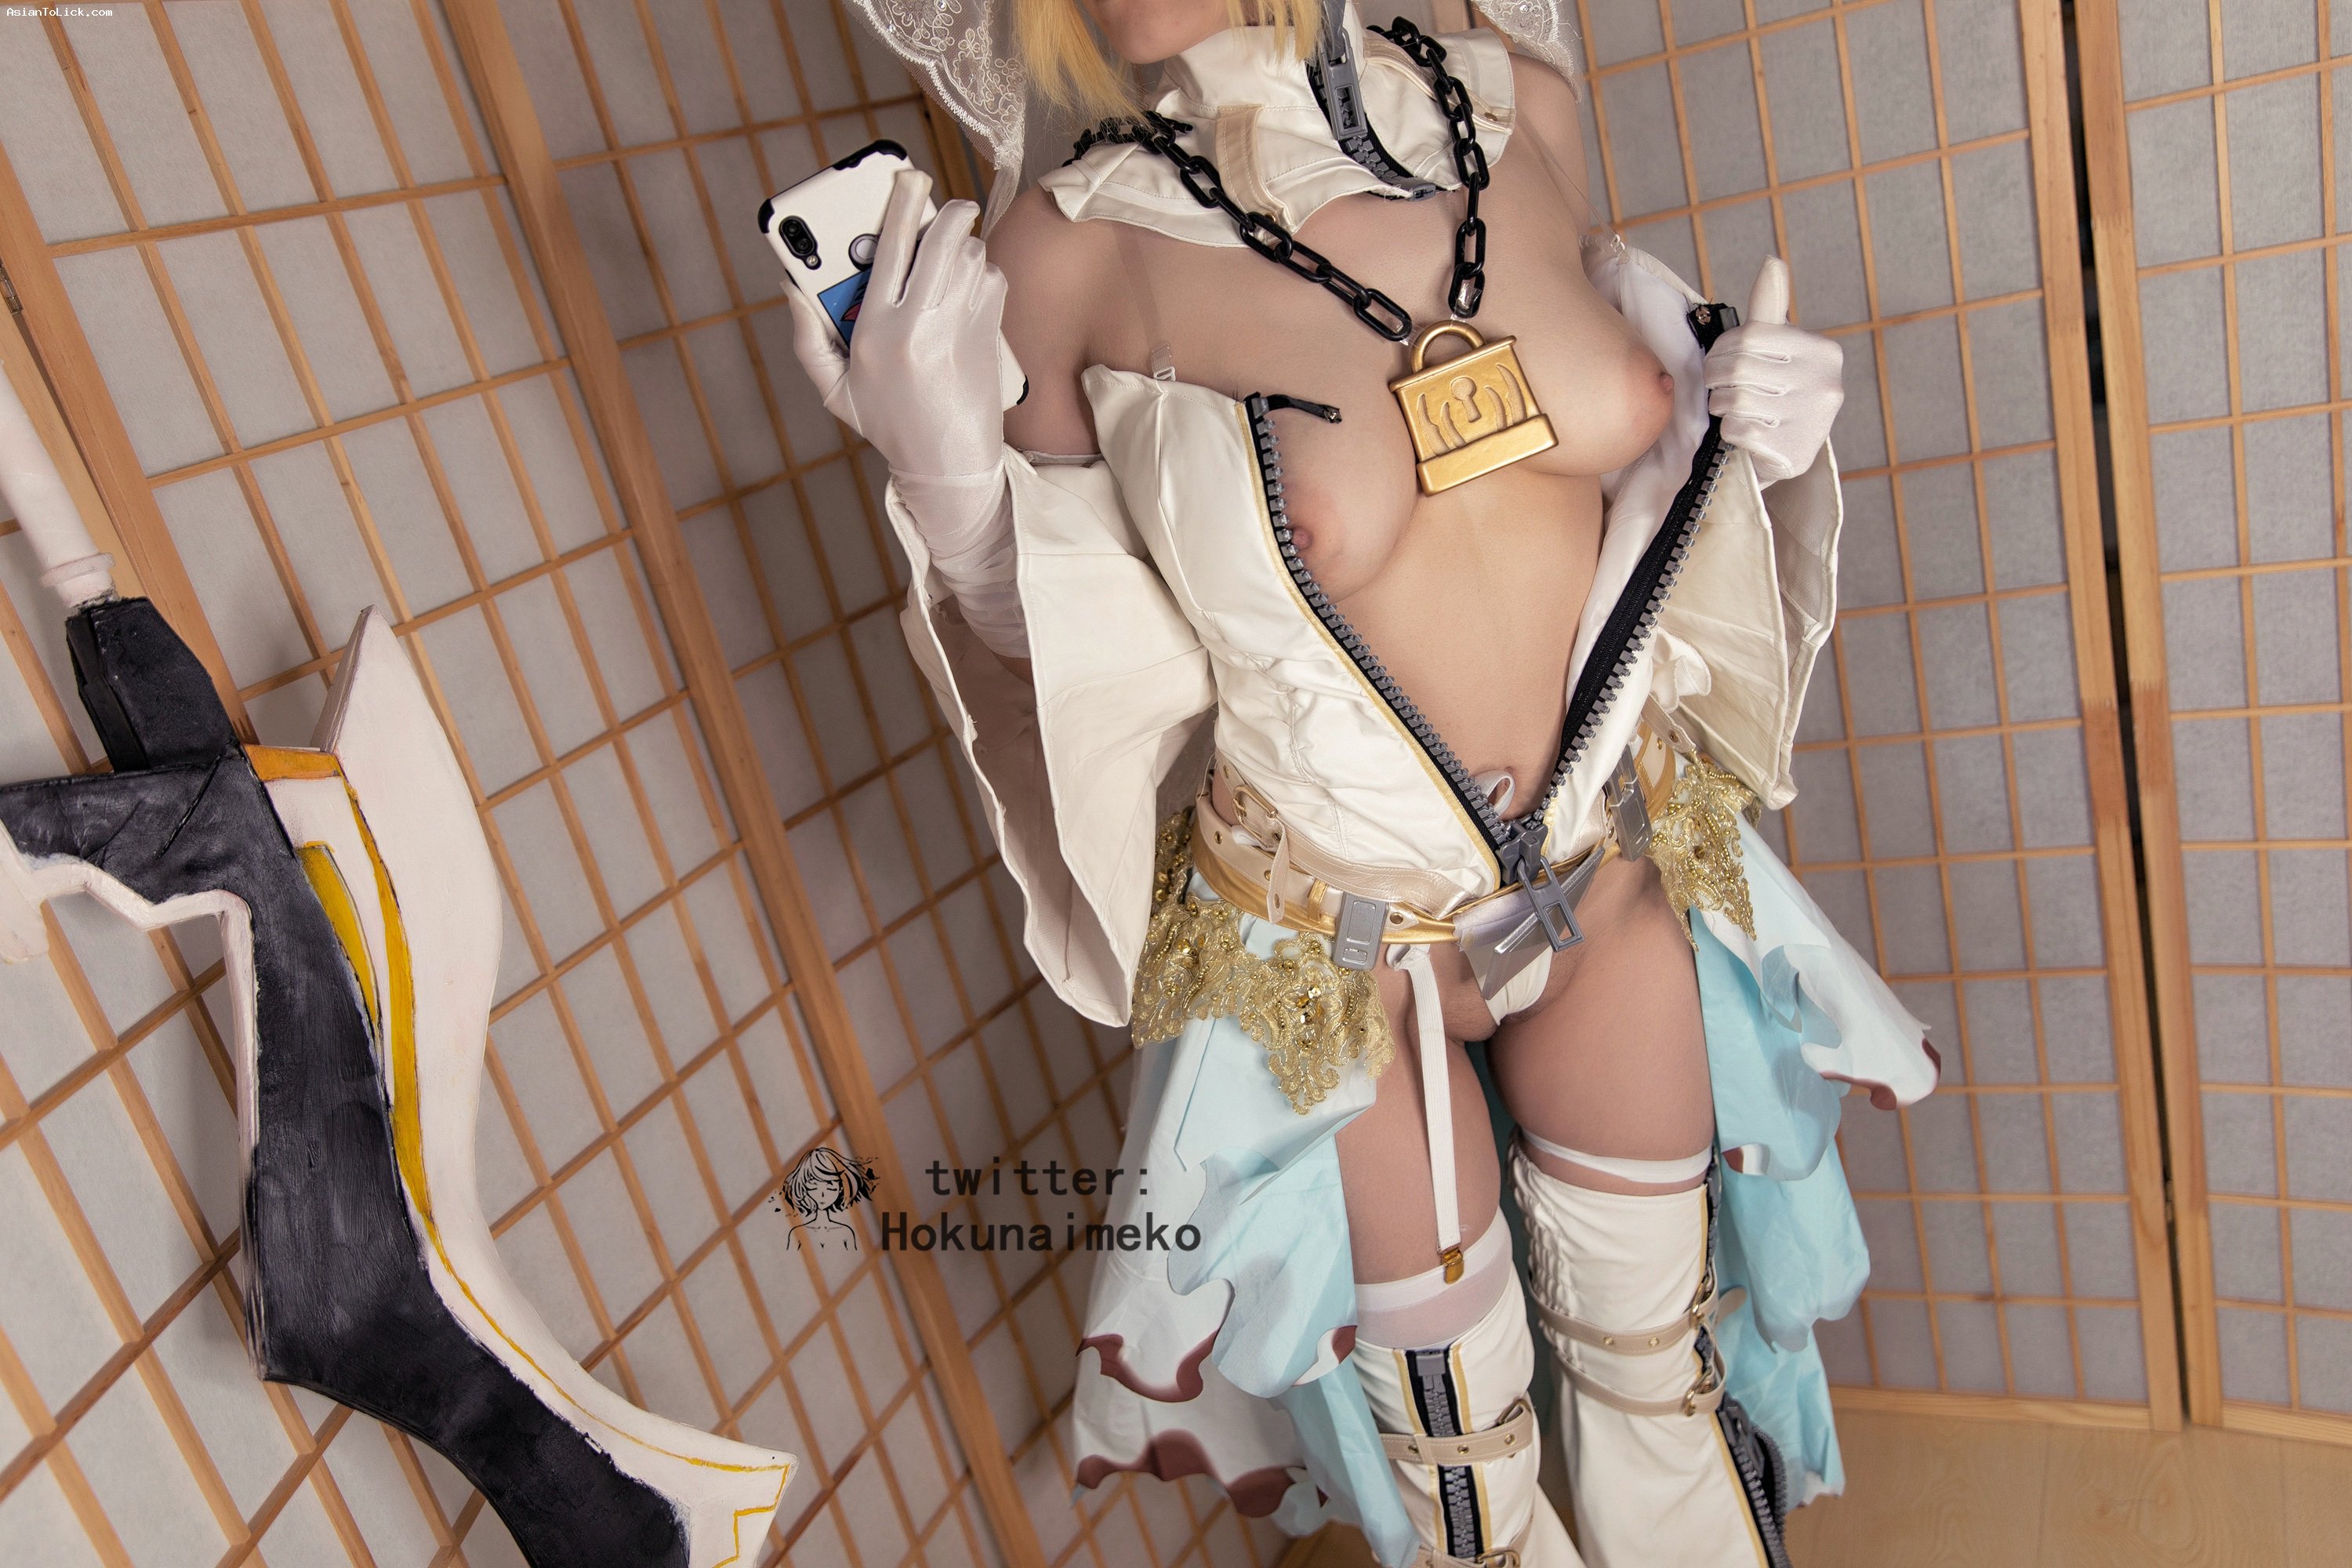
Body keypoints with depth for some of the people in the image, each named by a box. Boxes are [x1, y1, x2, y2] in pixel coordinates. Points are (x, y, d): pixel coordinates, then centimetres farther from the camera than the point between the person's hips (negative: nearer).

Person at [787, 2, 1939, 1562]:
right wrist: (945, 484, -26)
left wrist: (1727, 421, -10)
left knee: (1667, 1361, 25)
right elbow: (1056, 651, -9)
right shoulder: (1074, 251, -18)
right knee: (1461, 1434, 20)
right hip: (1341, 948, -3)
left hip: (1621, 867, 4)